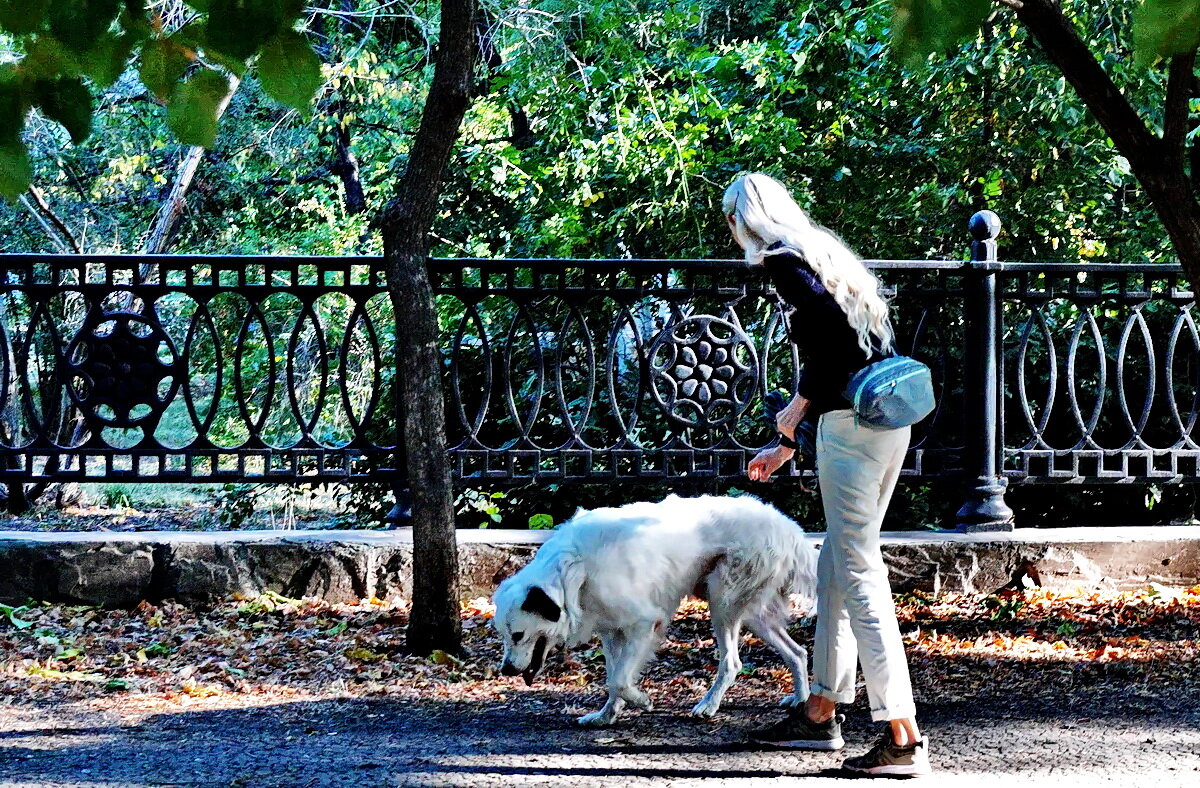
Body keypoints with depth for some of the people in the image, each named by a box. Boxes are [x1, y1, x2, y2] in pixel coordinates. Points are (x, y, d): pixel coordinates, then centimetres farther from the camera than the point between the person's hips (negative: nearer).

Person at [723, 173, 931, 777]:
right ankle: (820, 714, 28)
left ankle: (903, 738, -13)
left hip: (852, 422, -9)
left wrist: (800, 403, -10)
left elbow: (831, 325, -22)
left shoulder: (783, 260, -5)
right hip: (889, 417, 9)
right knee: (836, 568, 18)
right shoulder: (821, 251, 22)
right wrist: (787, 444, 32)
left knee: (857, 574, -8)